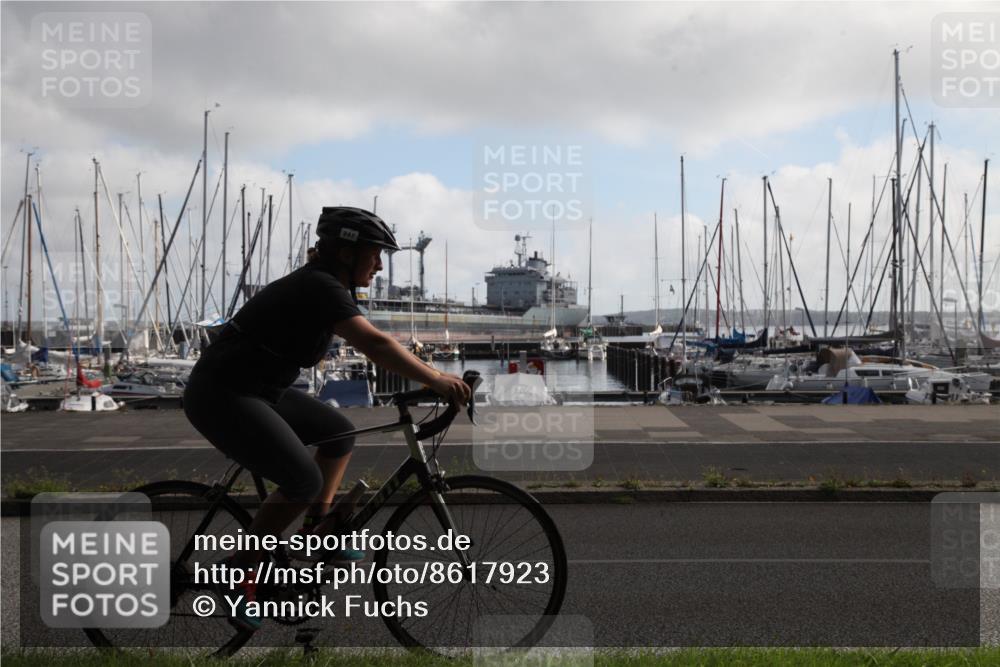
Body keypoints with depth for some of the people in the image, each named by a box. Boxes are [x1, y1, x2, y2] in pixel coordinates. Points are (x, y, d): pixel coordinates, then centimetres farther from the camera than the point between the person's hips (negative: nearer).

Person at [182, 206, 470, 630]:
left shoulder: (328, 287, 10)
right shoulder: (320, 288, -21)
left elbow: (372, 346, 14)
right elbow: (375, 344, -33)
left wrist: (430, 378, 8)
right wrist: (436, 380, -34)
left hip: (256, 390, 10)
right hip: (221, 395, -10)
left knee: (339, 432, 12)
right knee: (304, 482, -14)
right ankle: (240, 573, -1)